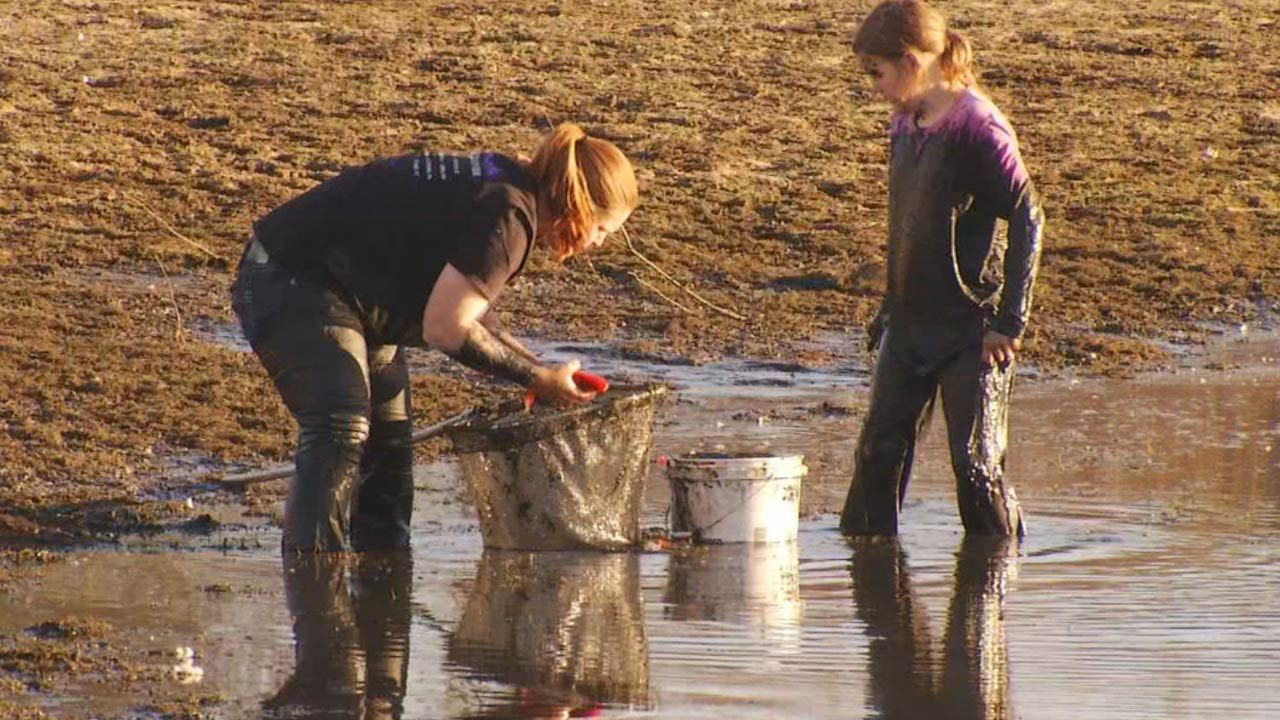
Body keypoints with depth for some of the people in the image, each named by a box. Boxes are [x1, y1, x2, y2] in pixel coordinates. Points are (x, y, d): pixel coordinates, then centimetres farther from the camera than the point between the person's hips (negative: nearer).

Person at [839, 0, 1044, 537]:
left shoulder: (976, 126, -16)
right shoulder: (904, 124, 9)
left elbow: (1027, 217, -16)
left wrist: (1009, 321, -16)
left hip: (970, 327, -8)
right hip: (909, 326, 8)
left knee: (975, 462, -5)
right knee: (879, 451, 6)